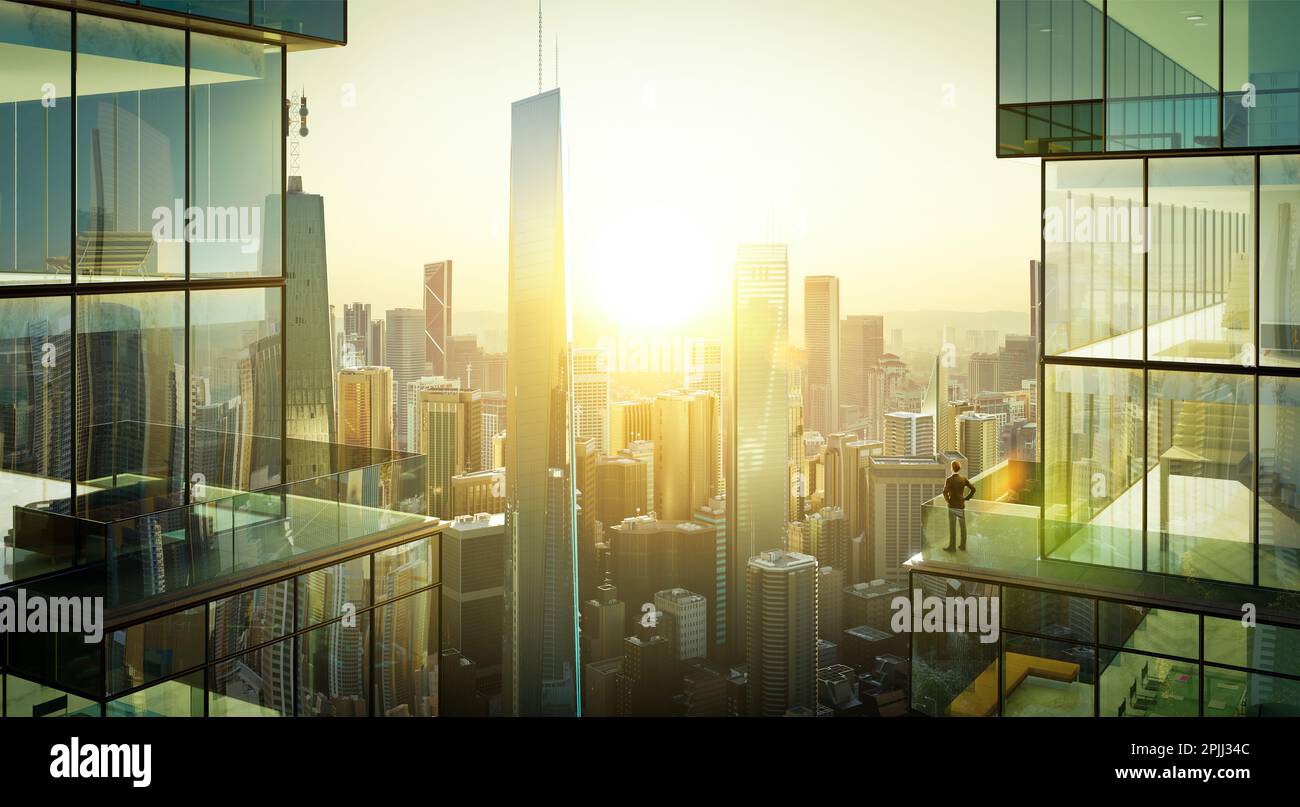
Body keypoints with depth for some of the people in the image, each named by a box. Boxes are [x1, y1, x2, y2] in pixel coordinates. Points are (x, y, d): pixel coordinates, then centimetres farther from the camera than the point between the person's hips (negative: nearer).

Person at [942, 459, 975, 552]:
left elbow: (945, 492, -24)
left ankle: (952, 547, 5)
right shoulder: (964, 479, 0)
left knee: (952, 527, 1)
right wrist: (967, 498, 9)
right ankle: (963, 546, 18)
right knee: (963, 526, 12)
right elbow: (973, 489, 2)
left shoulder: (949, 480, -14)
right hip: (961, 505, 4)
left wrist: (947, 499, -7)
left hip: (952, 506, -4)